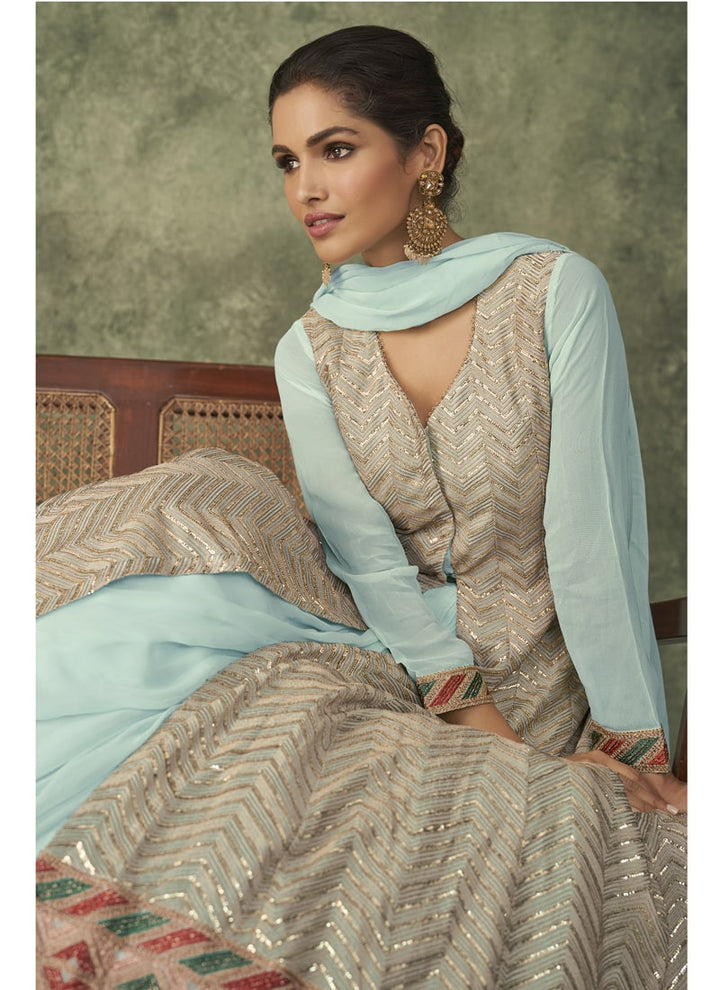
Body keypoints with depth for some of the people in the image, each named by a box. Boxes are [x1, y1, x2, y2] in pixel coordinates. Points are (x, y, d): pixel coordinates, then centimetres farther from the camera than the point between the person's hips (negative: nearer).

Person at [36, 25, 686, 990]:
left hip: (539, 664, -2)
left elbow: (593, 535, -15)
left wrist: (637, 745, -14)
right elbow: (372, 563, -9)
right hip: (399, 652, 2)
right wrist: (498, 738, -16)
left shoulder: (557, 292, -12)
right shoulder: (310, 352, -2)